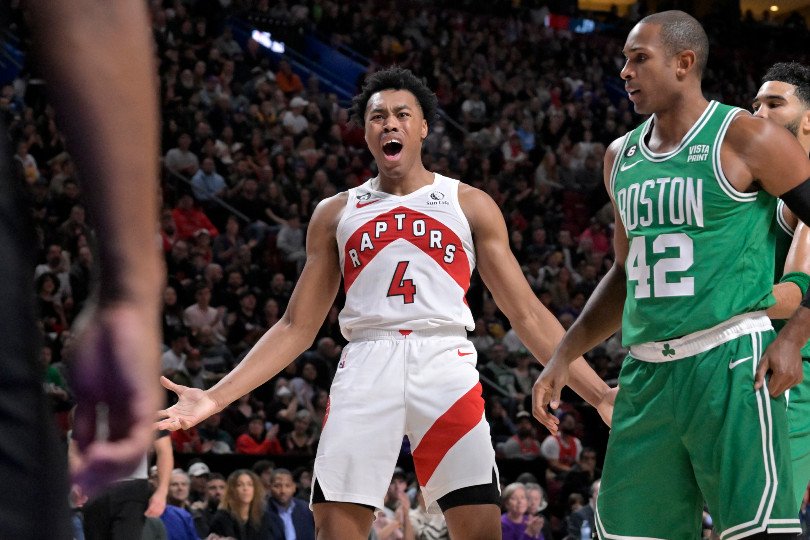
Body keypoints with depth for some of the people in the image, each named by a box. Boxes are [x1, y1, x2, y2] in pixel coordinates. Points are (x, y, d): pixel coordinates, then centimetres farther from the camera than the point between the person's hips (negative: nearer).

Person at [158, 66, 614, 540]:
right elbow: (297, 327, 16)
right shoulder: (336, 213, 17)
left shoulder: (470, 205, 13)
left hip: (445, 364, -1)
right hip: (367, 368, 1)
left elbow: (527, 314, 12)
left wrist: (598, 393, 1)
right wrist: (216, 398, 5)